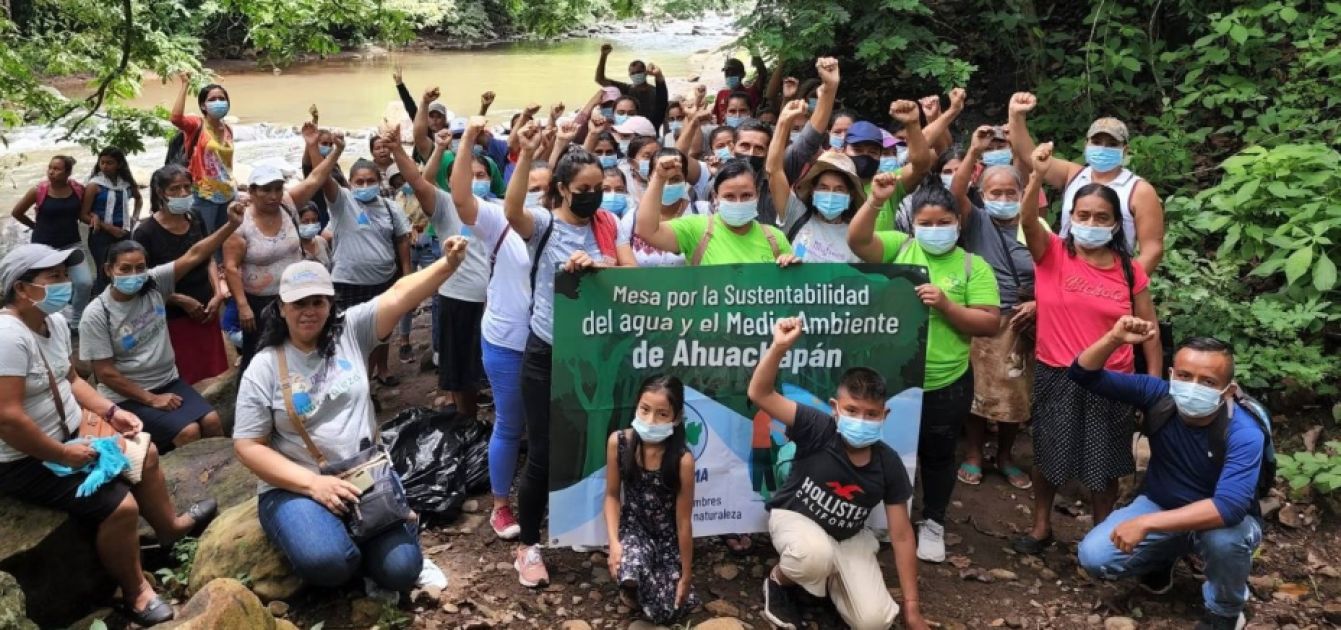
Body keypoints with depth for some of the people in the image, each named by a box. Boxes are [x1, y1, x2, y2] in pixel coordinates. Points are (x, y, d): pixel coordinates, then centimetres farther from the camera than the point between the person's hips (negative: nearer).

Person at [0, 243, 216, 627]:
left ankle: (170, 526, 45)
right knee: (121, 505, -19)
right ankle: (136, 594, 3)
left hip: (71, 433, 10)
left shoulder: (54, 321, 1)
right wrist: (62, 455, -23)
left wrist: (110, 412, 2)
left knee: (146, 454, 20)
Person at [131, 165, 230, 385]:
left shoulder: (196, 221, 4)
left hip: (205, 311, 5)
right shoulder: (146, 233, -13)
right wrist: (182, 301, -15)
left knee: (203, 373, 8)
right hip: (171, 318, -5)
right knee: (178, 382, 1)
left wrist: (218, 294, 0)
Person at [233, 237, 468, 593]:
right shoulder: (263, 368, -4)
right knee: (326, 561, -33)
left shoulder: (351, 332, 1)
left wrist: (449, 264, -32)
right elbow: (248, 447, -7)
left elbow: (401, 295, -13)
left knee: (399, 570, -15)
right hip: (294, 488, -2)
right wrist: (312, 484, -18)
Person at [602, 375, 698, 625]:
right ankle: (638, 581, 6)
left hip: (668, 536, 0)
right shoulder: (618, 442, -18)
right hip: (633, 526, 1)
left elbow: (683, 521, -16)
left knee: (664, 613, -4)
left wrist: (686, 575, -7)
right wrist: (614, 542, -16)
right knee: (629, 575, -33)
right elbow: (612, 496, -4)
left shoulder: (682, 460, -25)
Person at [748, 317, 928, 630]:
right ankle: (779, 580, -3)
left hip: (848, 536, 3)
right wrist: (779, 347, -51)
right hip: (795, 517, -3)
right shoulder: (818, 430, -25)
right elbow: (759, 394, -34)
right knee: (816, 555, -40)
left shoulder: (888, 465, -18)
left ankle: (830, 578, 18)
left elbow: (901, 536, -10)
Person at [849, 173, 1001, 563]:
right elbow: (857, 240, -15)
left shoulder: (974, 266, -2)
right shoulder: (898, 247, 0)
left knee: (937, 455, 16)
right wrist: (876, 202, -29)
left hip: (945, 383, 0)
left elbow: (990, 324, -7)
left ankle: (933, 523, 36)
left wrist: (946, 305, -19)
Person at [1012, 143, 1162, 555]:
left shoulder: (1130, 271, -2)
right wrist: (1038, 176, -43)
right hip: (1056, 376, -1)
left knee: (1104, 464, 12)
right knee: (1049, 456, 13)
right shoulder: (1052, 254, -7)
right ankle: (1041, 527, 31)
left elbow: (1149, 331, 3)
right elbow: (1028, 220, -27)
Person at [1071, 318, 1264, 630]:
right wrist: (1114, 339, -39)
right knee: (1093, 557, -15)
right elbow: (1084, 375, -19)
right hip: (1160, 505, 4)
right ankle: (1163, 558, 19)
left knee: (1224, 537, -39)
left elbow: (1228, 507, -42)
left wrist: (1147, 523, -47)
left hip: (1222, 519, -3)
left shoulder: (1244, 434, -30)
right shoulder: (1159, 394, -19)